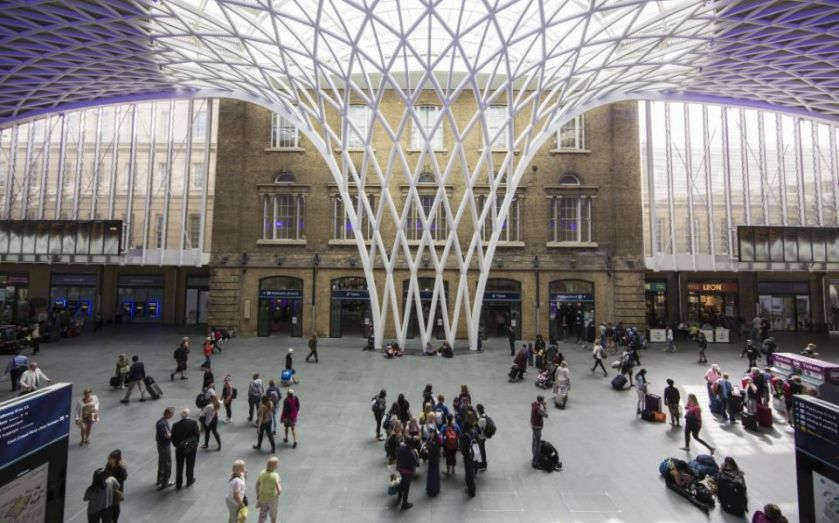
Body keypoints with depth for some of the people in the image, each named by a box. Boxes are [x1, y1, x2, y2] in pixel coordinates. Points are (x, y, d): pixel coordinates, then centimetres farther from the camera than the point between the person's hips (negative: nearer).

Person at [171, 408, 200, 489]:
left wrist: (177, 445, 10)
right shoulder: (193, 423, -18)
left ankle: (178, 484, 28)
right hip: (191, 448, -1)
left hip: (180, 449, 1)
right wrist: (195, 443, 4)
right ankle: (189, 481, 33)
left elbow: (173, 438, -8)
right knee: (190, 465, 18)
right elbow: (197, 434, -15)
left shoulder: (175, 425, -14)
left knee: (179, 466, 18)